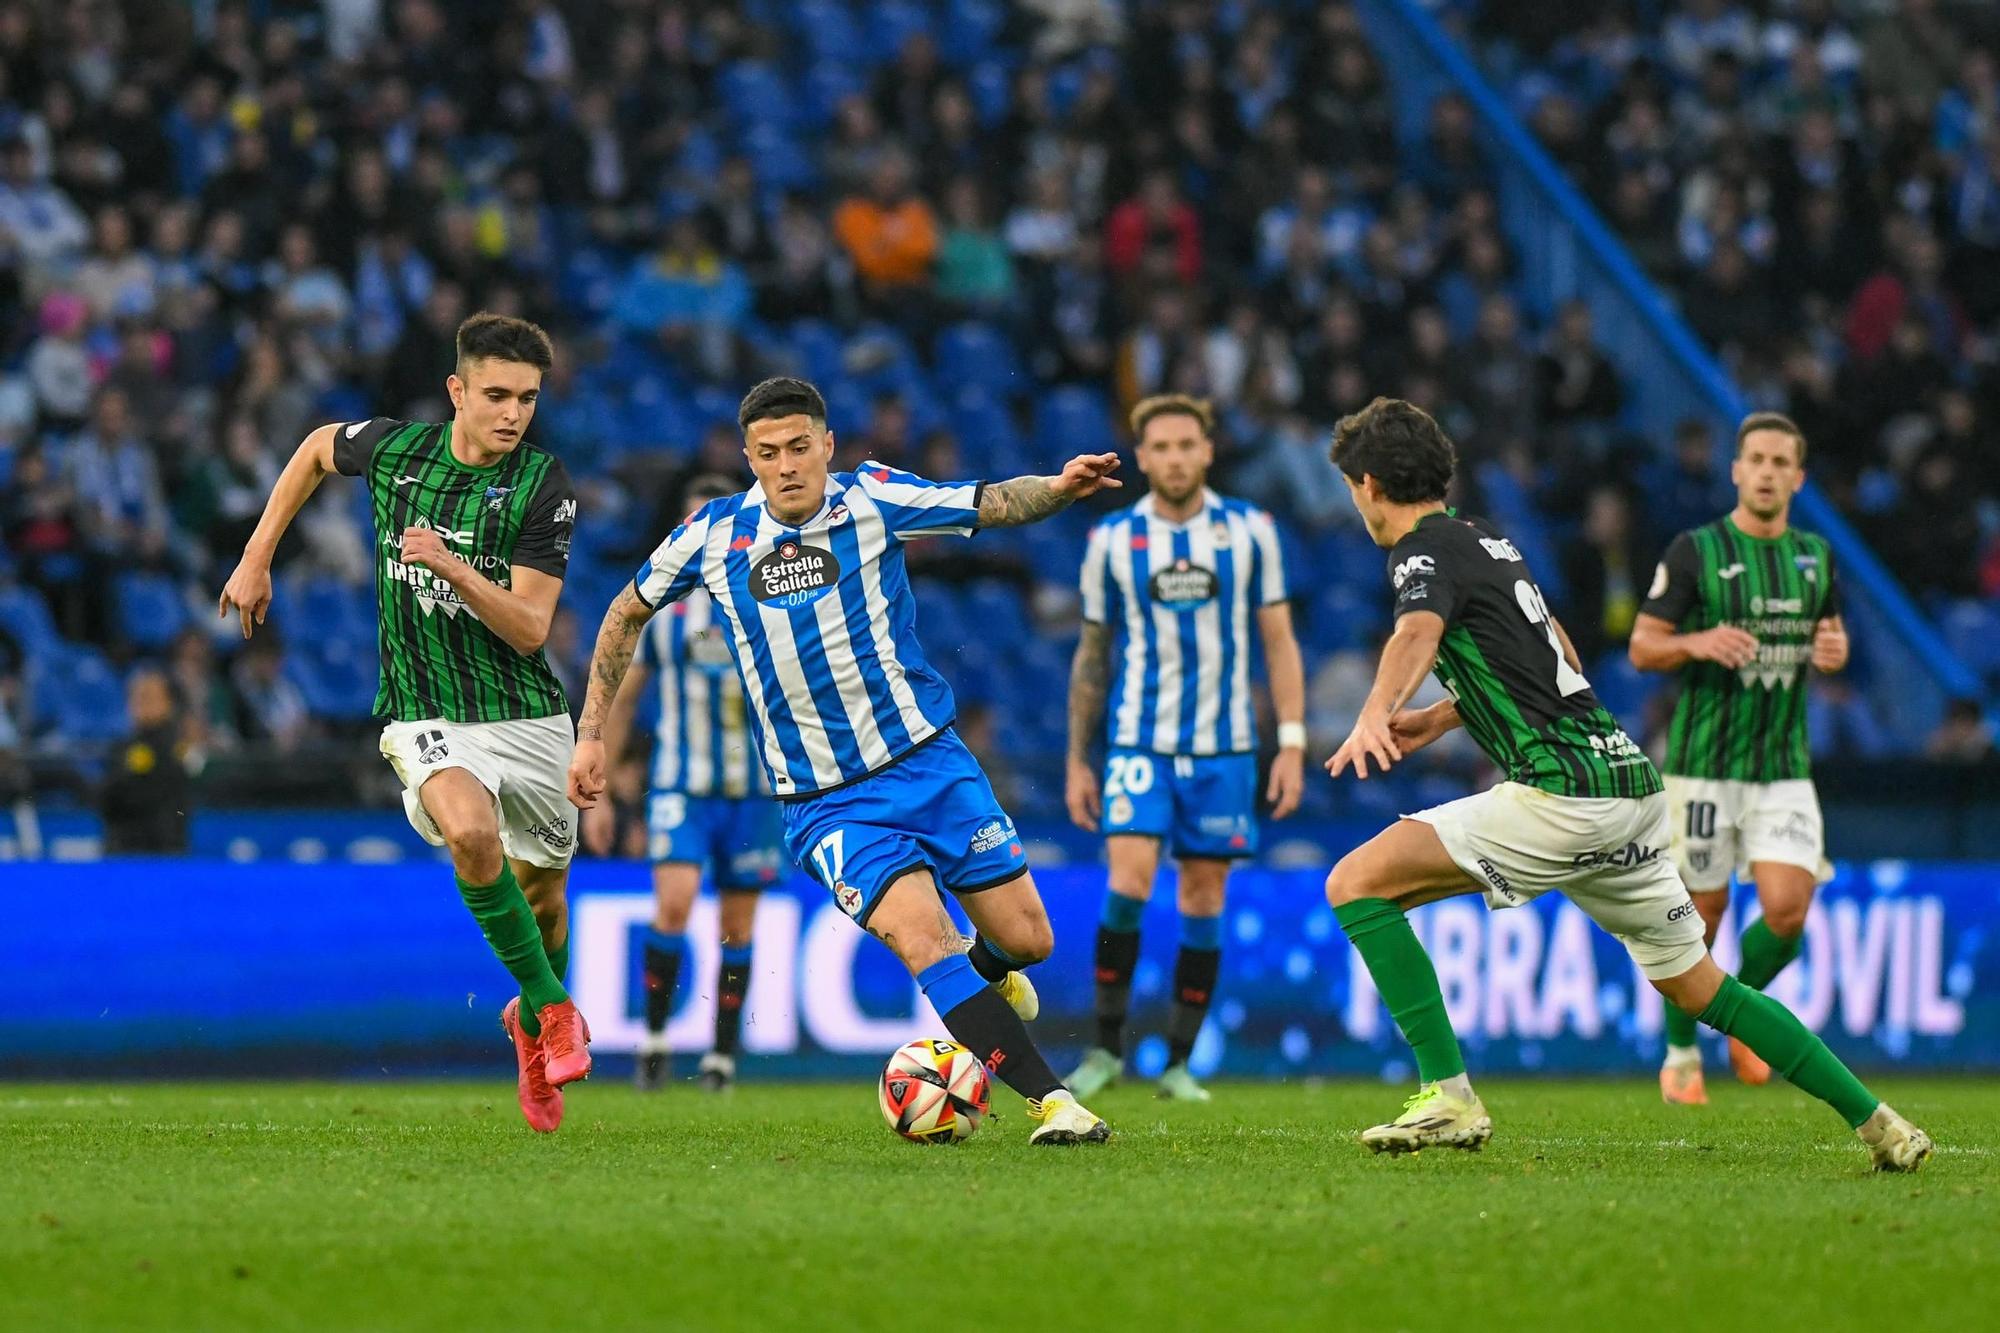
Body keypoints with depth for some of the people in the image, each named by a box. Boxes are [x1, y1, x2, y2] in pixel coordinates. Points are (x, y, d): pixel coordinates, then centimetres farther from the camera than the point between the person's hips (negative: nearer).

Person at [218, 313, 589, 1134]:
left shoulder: (543, 487, -10)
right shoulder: (392, 450, -4)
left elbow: (529, 629, -14)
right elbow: (317, 449, 20)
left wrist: (452, 566, -28)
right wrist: (257, 559, 19)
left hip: (528, 718, 1)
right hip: (426, 718, -1)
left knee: (541, 892, 14)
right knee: (471, 832, -31)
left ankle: (533, 1020, 48)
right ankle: (552, 1005, -13)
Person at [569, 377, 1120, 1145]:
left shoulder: (871, 501, -6)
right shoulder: (713, 536, -2)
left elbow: (995, 504, -17)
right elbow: (627, 614, 14)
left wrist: (1058, 489, -39)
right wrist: (590, 732, 11)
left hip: (927, 760, 1)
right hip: (824, 804, -1)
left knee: (1027, 939, 3)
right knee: (922, 936, -23)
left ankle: (985, 969, 42)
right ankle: (1050, 1102, -21)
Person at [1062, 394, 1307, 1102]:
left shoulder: (1249, 531, 2)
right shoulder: (1112, 540, 3)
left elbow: (1279, 641, 5)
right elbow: (1091, 657, 10)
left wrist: (1292, 744, -3)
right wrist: (1078, 761, 8)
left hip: (1223, 745, 1)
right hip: (1138, 743, -1)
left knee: (1204, 899, 2)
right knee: (1129, 881, -17)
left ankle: (1179, 1063, 10)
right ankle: (1107, 1046, -5)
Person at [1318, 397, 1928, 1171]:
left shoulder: (1424, 553, -5)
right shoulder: (1485, 541, 22)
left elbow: (1418, 633, -30)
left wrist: (1375, 716, -48)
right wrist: (1437, 718, 40)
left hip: (1564, 795, -9)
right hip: (1633, 782, 9)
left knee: (1357, 881, -9)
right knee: (1696, 986, 21)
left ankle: (1449, 1098, -16)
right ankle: (1878, 1123, 22)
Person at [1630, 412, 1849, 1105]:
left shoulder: (1815, 555, 9)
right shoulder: (1694, 551, -4)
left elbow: (1831, 634, 22)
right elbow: (1642, 647, -2)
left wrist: (1834, 648, -3)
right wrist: (1698, 643, -22)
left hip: (1785, 767, 3)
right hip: (1703, 760, -3)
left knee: (1787, 908, -12)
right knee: (1702, 914, 1)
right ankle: (1681, 1053, 22)